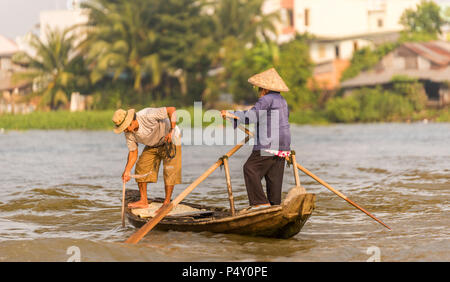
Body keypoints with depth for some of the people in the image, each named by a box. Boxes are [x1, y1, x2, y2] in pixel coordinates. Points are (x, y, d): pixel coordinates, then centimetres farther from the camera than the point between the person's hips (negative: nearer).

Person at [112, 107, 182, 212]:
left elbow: (172, 109, -32)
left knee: (169, 171, -14)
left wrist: (171, 131, -33)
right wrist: (127, 170, -15)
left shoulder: (147, 115, -36)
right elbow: (133, 152, -4)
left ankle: (167, 203, -7)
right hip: (152, 145, 7)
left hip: (170, 140, -6)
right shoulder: (129, 133, -14)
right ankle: (143, 201, 5)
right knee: (141, 168, -2)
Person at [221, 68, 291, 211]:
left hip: (269, 145, -10)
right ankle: (275, 204, 7)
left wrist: (231, 114, -11)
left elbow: (252, 116, -18)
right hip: (282, 146, 10)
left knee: (250, 169, -7)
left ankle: (260, 201, -12)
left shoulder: (267, 99, -9)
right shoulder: (282, 101, 22)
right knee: (274, 176, 9)